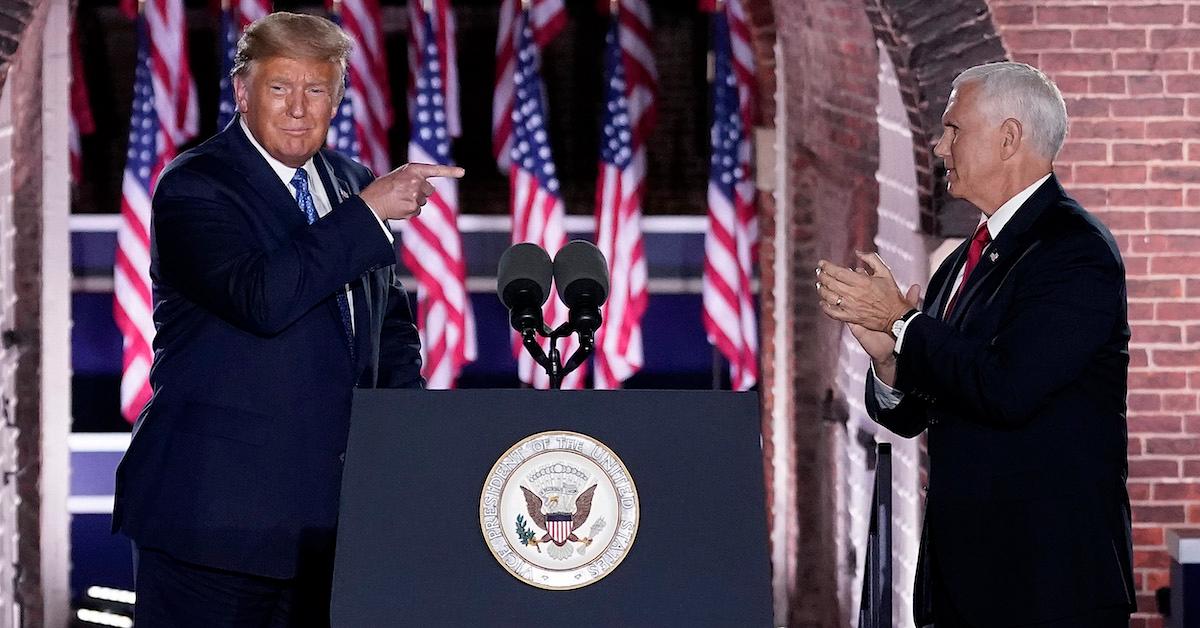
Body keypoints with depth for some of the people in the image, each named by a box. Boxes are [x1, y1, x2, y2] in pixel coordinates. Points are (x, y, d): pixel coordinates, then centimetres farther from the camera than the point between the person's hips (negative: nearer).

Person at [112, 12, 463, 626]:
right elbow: (262, 298, -26)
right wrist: (368, 212, -23)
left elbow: (391, 320, 26)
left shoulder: (352, 184, 14)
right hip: (214, 505, -6)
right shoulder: (193, 188, -9)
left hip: (325, 510, 6)